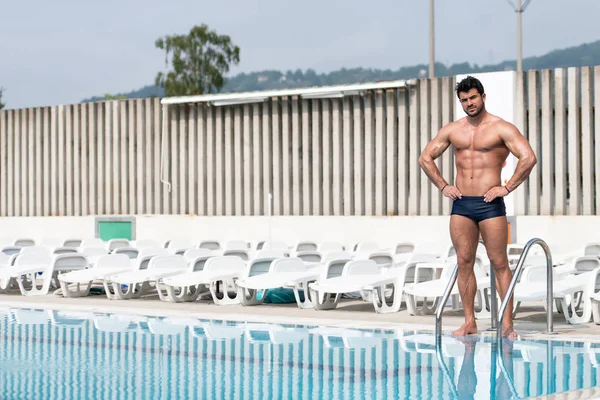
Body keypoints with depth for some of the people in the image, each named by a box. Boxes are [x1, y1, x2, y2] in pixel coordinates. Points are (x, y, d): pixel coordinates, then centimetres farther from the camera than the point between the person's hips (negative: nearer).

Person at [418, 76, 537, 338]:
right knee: (464, 263, 4)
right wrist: (442, 186, 9)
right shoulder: (452, 130, 11)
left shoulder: (501, 128, -3)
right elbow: (425, 158, 18)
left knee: (499, 263, -2)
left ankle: (507, 323, -1)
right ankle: (469, 322, 10)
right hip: (461, 205, 5)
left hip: (490, 204, -4)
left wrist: (508, 187, -13)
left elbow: (529, 158, -13)